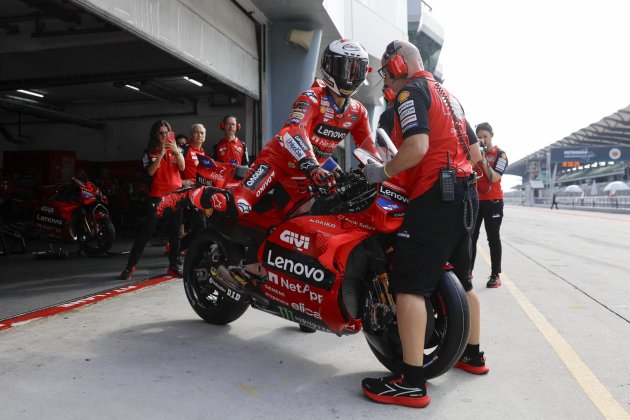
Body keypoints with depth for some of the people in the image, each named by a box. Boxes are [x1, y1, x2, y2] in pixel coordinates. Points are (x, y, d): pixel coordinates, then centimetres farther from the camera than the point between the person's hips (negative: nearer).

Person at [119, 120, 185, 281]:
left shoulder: (175, 149, 10)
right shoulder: (150, 153, 3)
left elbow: (182, 167, -6)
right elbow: (150, 171, -13)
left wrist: (176, 151, -21)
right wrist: (161, 153, -20)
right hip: (157, 196, -3)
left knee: (175, 232, 6)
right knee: (146, 230, -6)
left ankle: (174, 265, 12)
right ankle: (130, 266, -1)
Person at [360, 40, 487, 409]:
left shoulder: (411, 91, -4)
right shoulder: (447, 95, 23)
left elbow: (418, 146, -22)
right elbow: (476, 152, 22)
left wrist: (384, 172, -9)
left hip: (435, 197, -10)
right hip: (465, 194, 10)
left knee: (410, 284, -12)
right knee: (460, 279, 21)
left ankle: (412, 382, -14)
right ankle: (473, 354, 34)